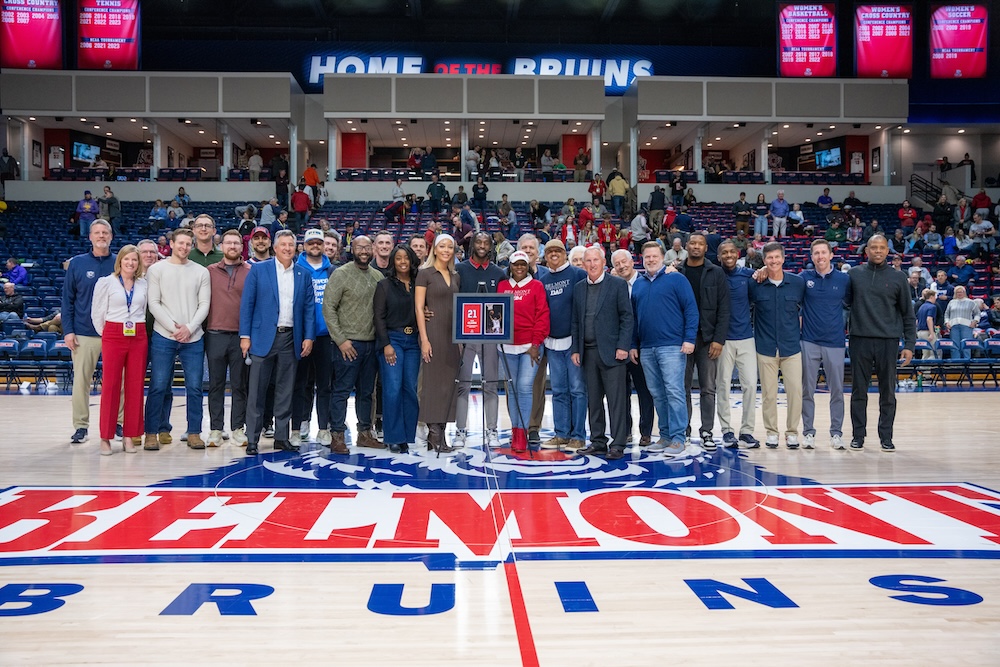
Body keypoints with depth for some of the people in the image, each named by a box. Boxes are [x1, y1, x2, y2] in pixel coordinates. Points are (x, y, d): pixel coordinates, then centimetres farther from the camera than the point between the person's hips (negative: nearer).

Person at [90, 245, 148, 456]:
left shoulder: (144, 284, 9)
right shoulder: (106, 282, 2)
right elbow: (97, 312, 5)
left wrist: (139, 329, 6)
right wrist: (105, 334, 7)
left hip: (138, 337, 2)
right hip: (113, 336, -2)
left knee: (136, 386, 2)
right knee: (110, 385, -2)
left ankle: (129, 436, 10)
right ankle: (105, 437, 5)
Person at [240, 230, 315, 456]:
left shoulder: (303, 275, 9)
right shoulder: (259, 270, 2)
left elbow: (308, 308, 9)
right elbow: (247, 304, 0)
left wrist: (308, 337, 1)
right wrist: (245, 336, -5)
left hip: (290, 338, 3)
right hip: (264, 337, -2)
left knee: (285, 391, 9)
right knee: (257, 391, 0)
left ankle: (282, 437, 17)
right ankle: (252, 439, 7)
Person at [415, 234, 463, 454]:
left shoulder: (455, 277, 15)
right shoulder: (425, 274, -2)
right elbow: (419, 307, -7)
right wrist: (424, 339, -14)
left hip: (453, 334, 6)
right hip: (434, 331, -6)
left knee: (448, 382, 5)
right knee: (433, 381, -4)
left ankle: (439, 434, 12)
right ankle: (434, 432, 1)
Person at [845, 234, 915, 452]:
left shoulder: (898, 278, 5)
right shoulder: (853, 274, 5)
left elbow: (908, 314, 7)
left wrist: (909, 344, 2)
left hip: (888, 342, 0)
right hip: (860, 340, 0)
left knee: (888, 393, 5)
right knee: (859, 391, 6)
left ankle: (886, 436, 15)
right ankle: (858, 435, 15)